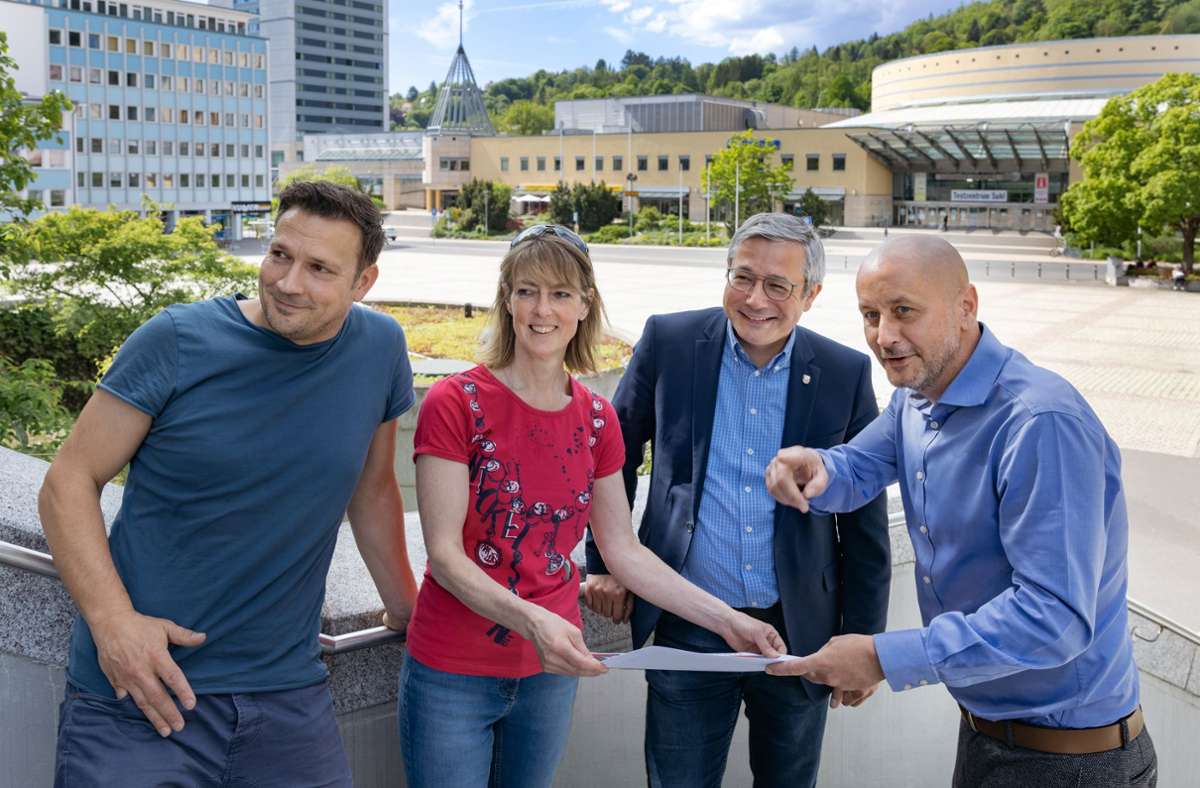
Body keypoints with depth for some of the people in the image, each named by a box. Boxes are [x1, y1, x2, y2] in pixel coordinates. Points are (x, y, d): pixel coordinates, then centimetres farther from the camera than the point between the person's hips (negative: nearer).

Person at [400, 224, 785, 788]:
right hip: (454, 675, -4)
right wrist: (530, 619, -32)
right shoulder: (457, 402, -14)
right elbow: (444, 552, -17)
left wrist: (727, 621, -2)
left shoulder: (596, 419, 1)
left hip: (551, 671, 4)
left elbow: (624, 551, 5)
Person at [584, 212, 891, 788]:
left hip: (799, 633, 1)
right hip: (687, 631, 0)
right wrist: (603, 560, 4)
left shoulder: (845, 375, -5)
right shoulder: (670, 342, -5)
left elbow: (865, 522, 1)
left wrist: (863, 640, 2)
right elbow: (615, 454, 7)